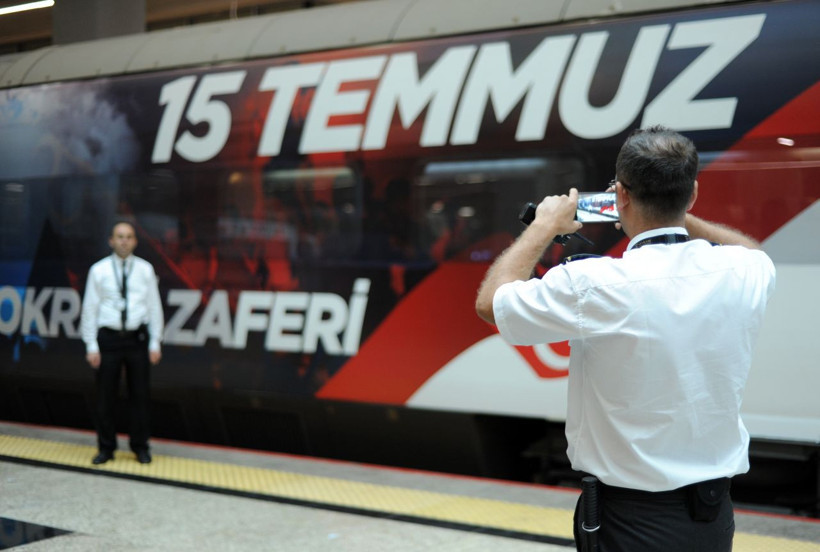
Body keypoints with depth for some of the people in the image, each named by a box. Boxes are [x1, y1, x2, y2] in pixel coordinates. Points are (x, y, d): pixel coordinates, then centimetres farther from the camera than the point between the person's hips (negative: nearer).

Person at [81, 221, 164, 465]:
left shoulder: (145, 269, 4)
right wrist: (91, 346, -4)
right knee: (105, 396, 5)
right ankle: (106, 447, 19)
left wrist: (155, 343, 0)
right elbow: (90, 308, 1)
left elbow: (154, 306, 4)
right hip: (108, 337, -1)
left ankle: (140, 447, 20)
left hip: (138, 337, 1)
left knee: (139, 395, 7)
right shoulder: (98, 270, 0)